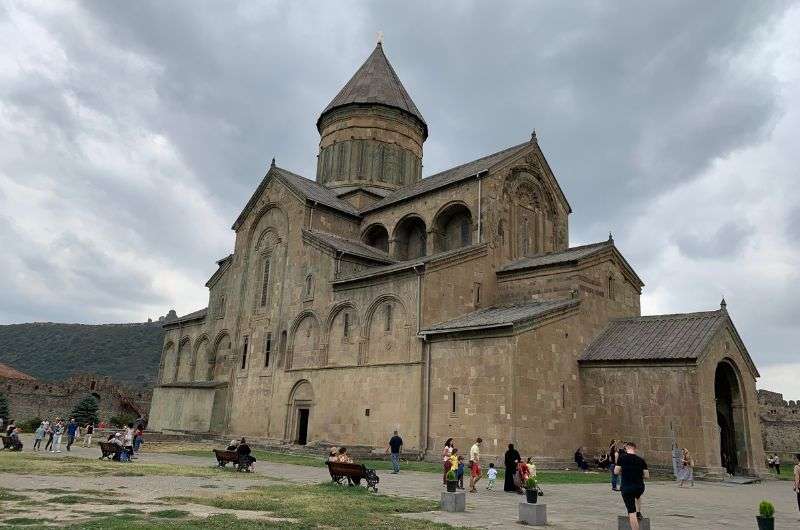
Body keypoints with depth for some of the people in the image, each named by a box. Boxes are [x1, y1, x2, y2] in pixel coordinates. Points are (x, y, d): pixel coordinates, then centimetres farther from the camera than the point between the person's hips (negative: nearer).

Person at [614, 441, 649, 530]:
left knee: (631, 512, 0)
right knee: (638, 496, 40)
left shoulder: (622, 457, -6)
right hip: (640, 487, 4)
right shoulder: (641, 459, 1)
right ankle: (639, 513, 36)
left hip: (626, 488, -4)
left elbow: (616, 471, -8)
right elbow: (647, 476, 2)